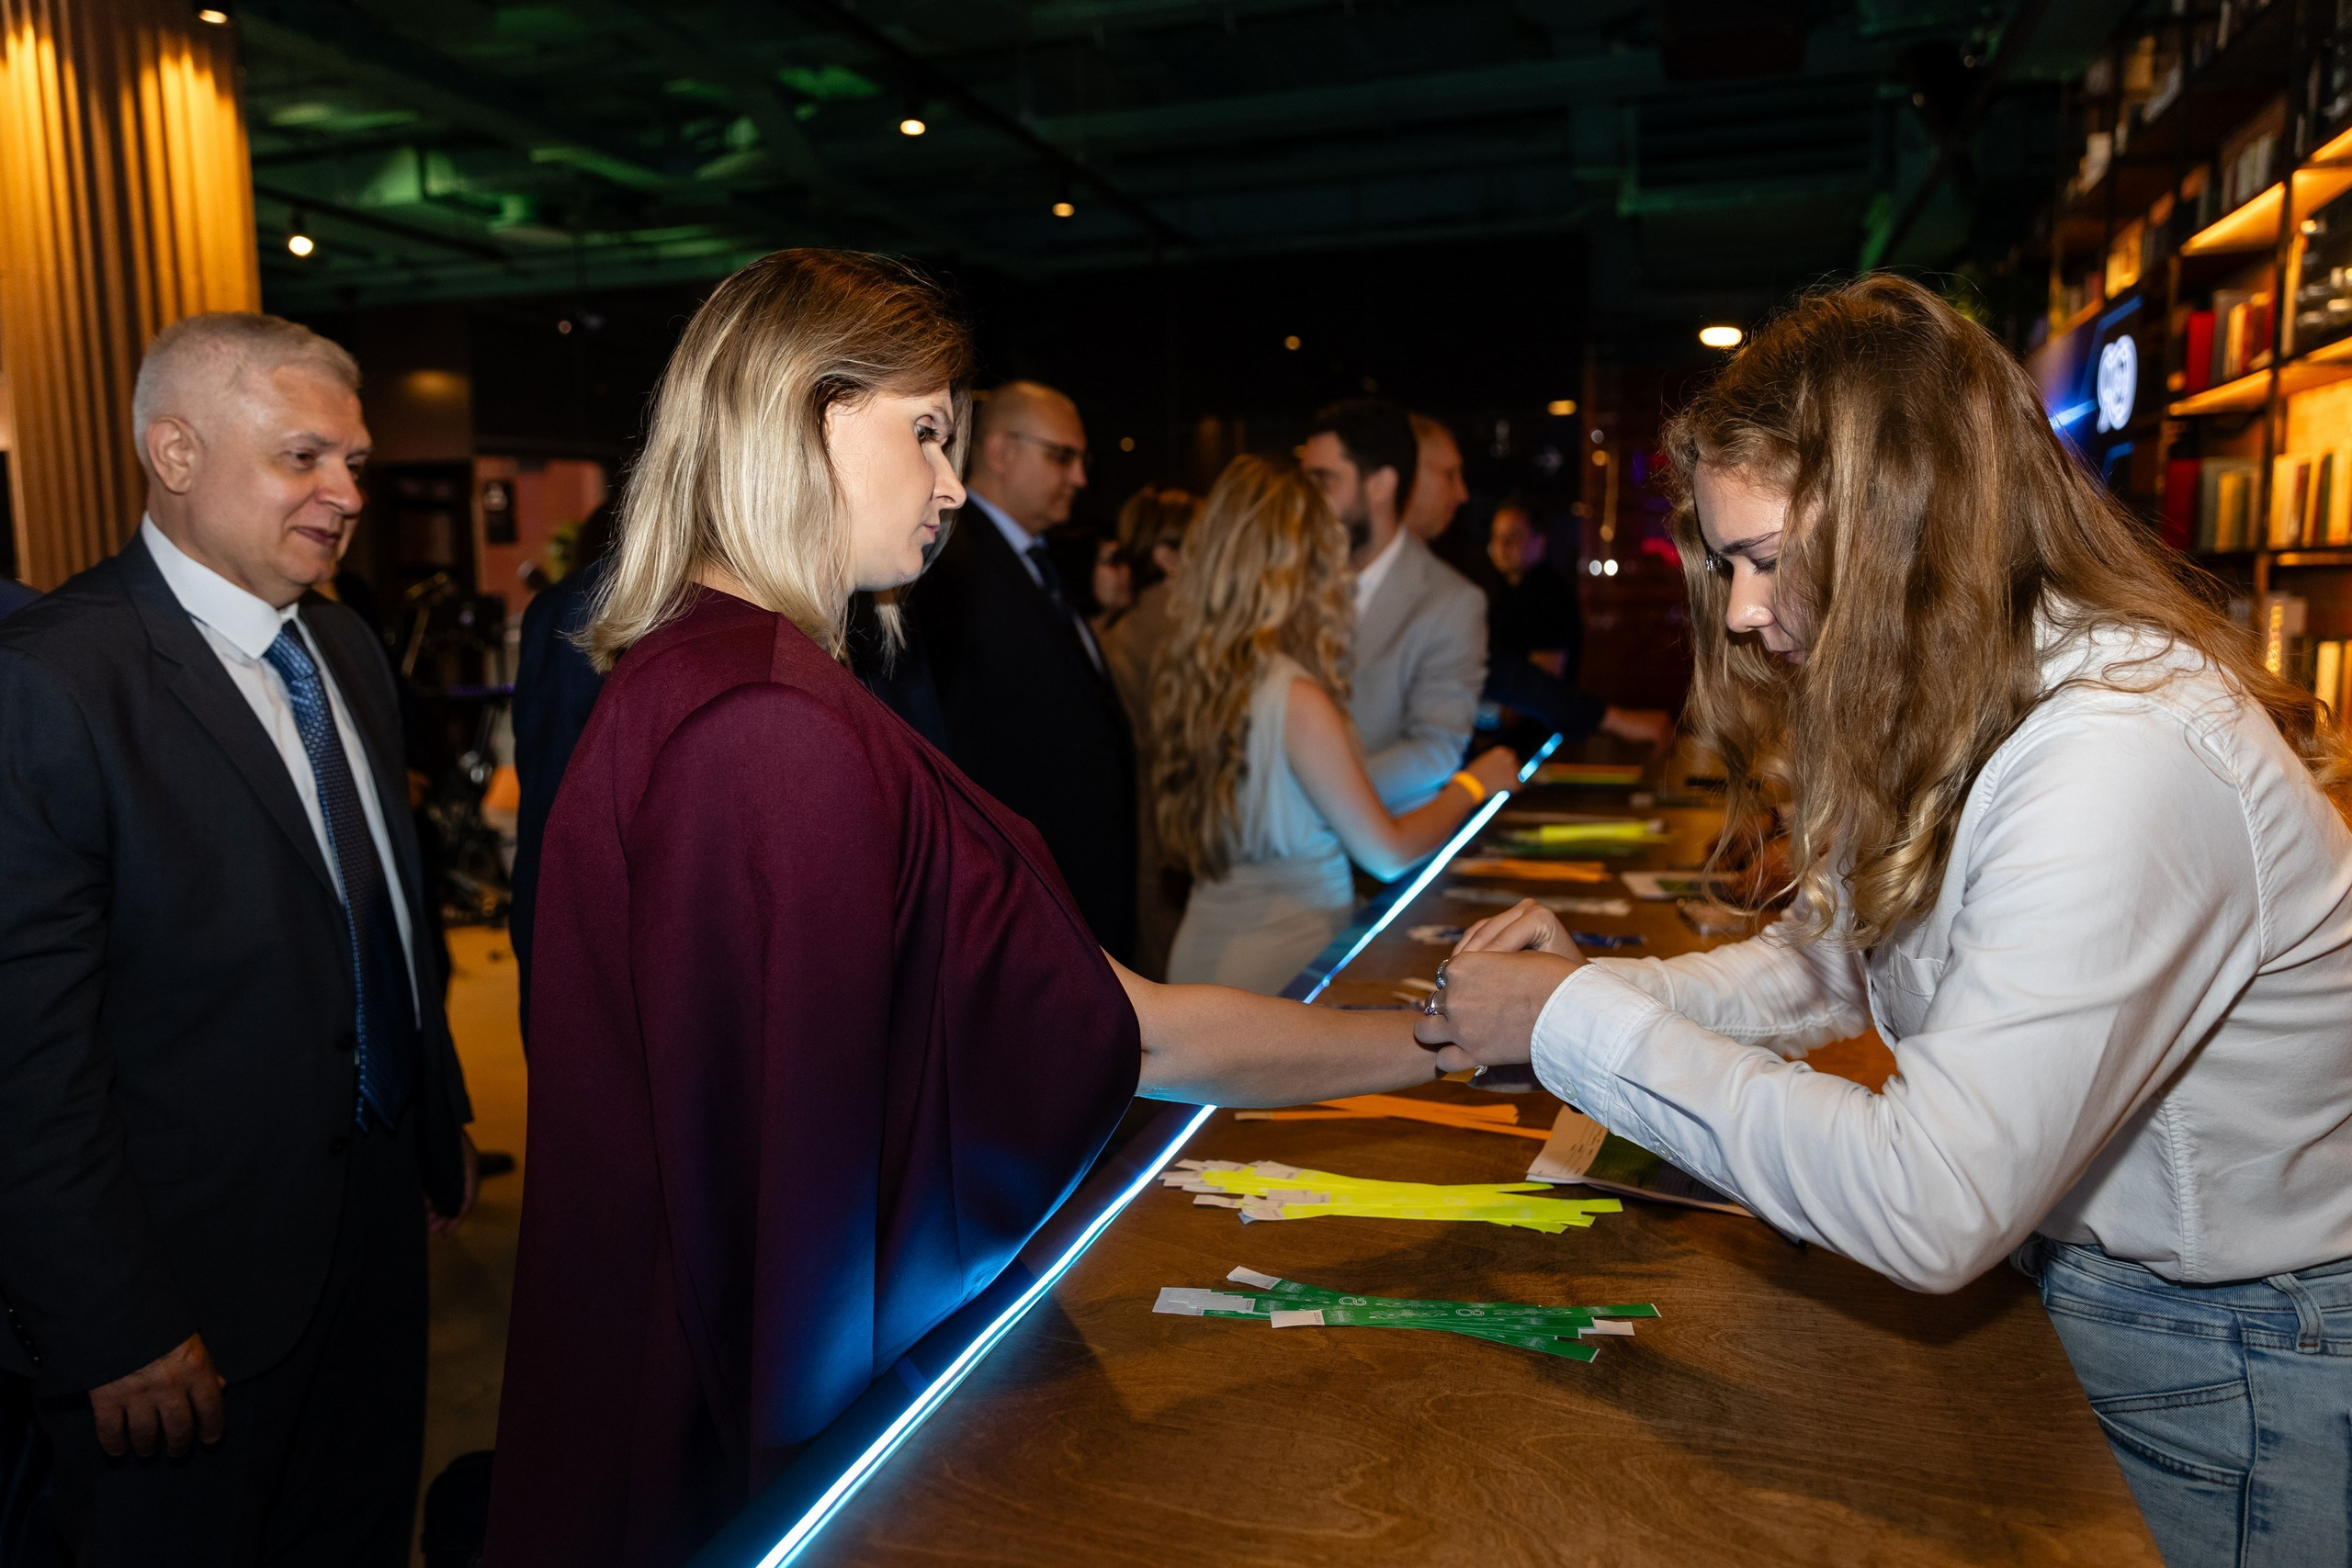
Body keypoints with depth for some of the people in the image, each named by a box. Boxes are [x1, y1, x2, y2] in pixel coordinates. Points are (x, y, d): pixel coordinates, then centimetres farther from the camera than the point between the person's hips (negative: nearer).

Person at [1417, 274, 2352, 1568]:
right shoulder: (1945, 708, -3)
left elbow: (1931, 1210, -35)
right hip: (2046, 1290, 7)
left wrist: (1579, 1023, -28)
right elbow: (1829, 961, 5)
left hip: (2233, 1384, -7)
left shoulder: (2128, 758, -32)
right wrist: (1607, 983, -12)